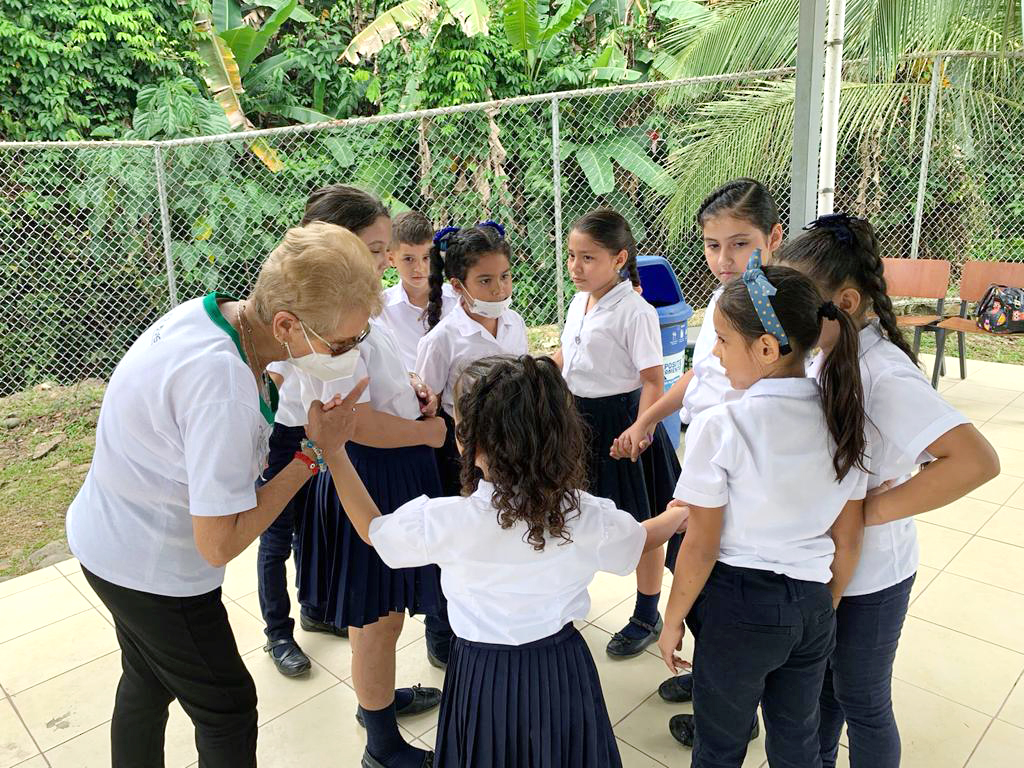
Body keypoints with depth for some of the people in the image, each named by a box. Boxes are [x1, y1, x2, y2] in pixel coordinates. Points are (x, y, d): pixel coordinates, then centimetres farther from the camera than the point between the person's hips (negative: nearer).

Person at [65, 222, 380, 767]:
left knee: (147, 681, 29)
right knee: (227, 710, 11)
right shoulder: (225, 387, -36)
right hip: (153, 569, -8)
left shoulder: (202, 312, -11)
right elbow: (219, 545, -30)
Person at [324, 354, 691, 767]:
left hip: (484, 674, -1)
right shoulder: (589, 516, -21)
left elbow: (372, 528, -6)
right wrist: (681, 512, 24)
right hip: (562, 670, 1)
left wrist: (334, 451, -2)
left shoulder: (443, 522, -27)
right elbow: (642, 539, 2)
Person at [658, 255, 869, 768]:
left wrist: (673, 621, -2)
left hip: (738, 608, -5)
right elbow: (848, 542, 2)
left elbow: (702, 546, -16)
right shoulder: (844, 418, -5)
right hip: (812, 604, 5)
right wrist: (824, 610, 17)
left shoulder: (720, 427, -22)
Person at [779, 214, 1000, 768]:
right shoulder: (829, 352, -4)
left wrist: (874, 509, -30)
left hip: (867, 576, -8)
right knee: (820, 681, 28)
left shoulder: (884, 375, -28)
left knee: (861, 703, 16)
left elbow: (977, 461, -37)